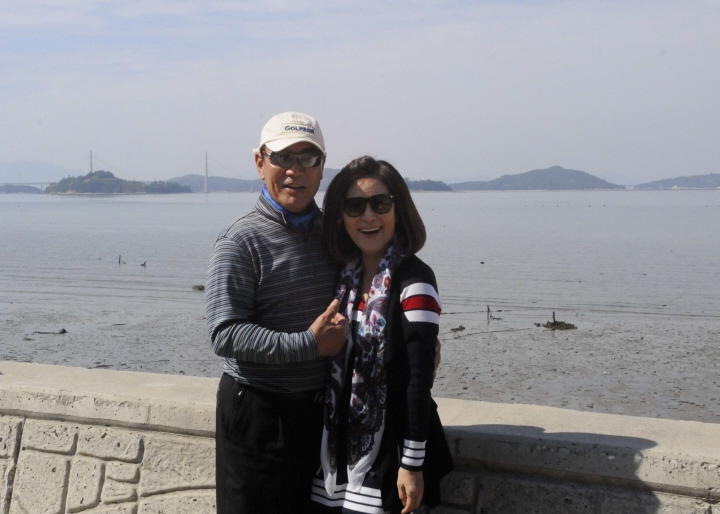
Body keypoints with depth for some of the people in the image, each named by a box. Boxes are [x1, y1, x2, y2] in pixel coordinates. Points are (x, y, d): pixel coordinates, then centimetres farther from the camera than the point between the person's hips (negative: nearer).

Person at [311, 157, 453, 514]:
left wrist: (412, 464, -16)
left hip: (387, 453, -6)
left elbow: (419, 377, -16)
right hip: (337, 448, 6)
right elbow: (336, 369, 10)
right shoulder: (346, 276, 5)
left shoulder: (413, 280, -14)